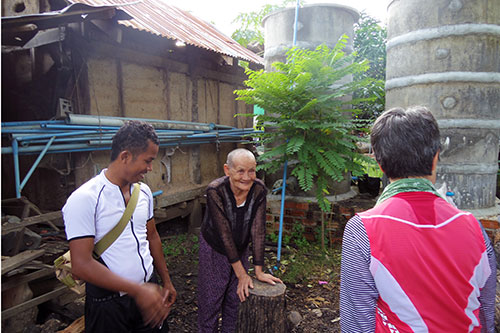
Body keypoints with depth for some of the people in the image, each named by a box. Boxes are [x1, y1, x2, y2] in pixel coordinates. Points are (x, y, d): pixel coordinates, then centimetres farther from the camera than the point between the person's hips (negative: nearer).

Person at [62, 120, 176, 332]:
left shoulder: (144, 192, 2)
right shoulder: (84, 199, -19)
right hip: (108, 306, -5)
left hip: (147, 292, 6)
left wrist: (166, 282, 17)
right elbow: (81, 265, -21)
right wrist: (138, 290, -22)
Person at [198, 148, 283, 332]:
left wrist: (259, 271, -15)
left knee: (236, 299, 14)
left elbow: (258, 230, -16)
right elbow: (225, 234, -26)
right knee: (210, 301, 7)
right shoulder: (215, 191, -28)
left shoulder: (259, 190, -19)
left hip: (240, 249, 3)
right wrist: (242, 274, -21)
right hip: (214, 249, -3)